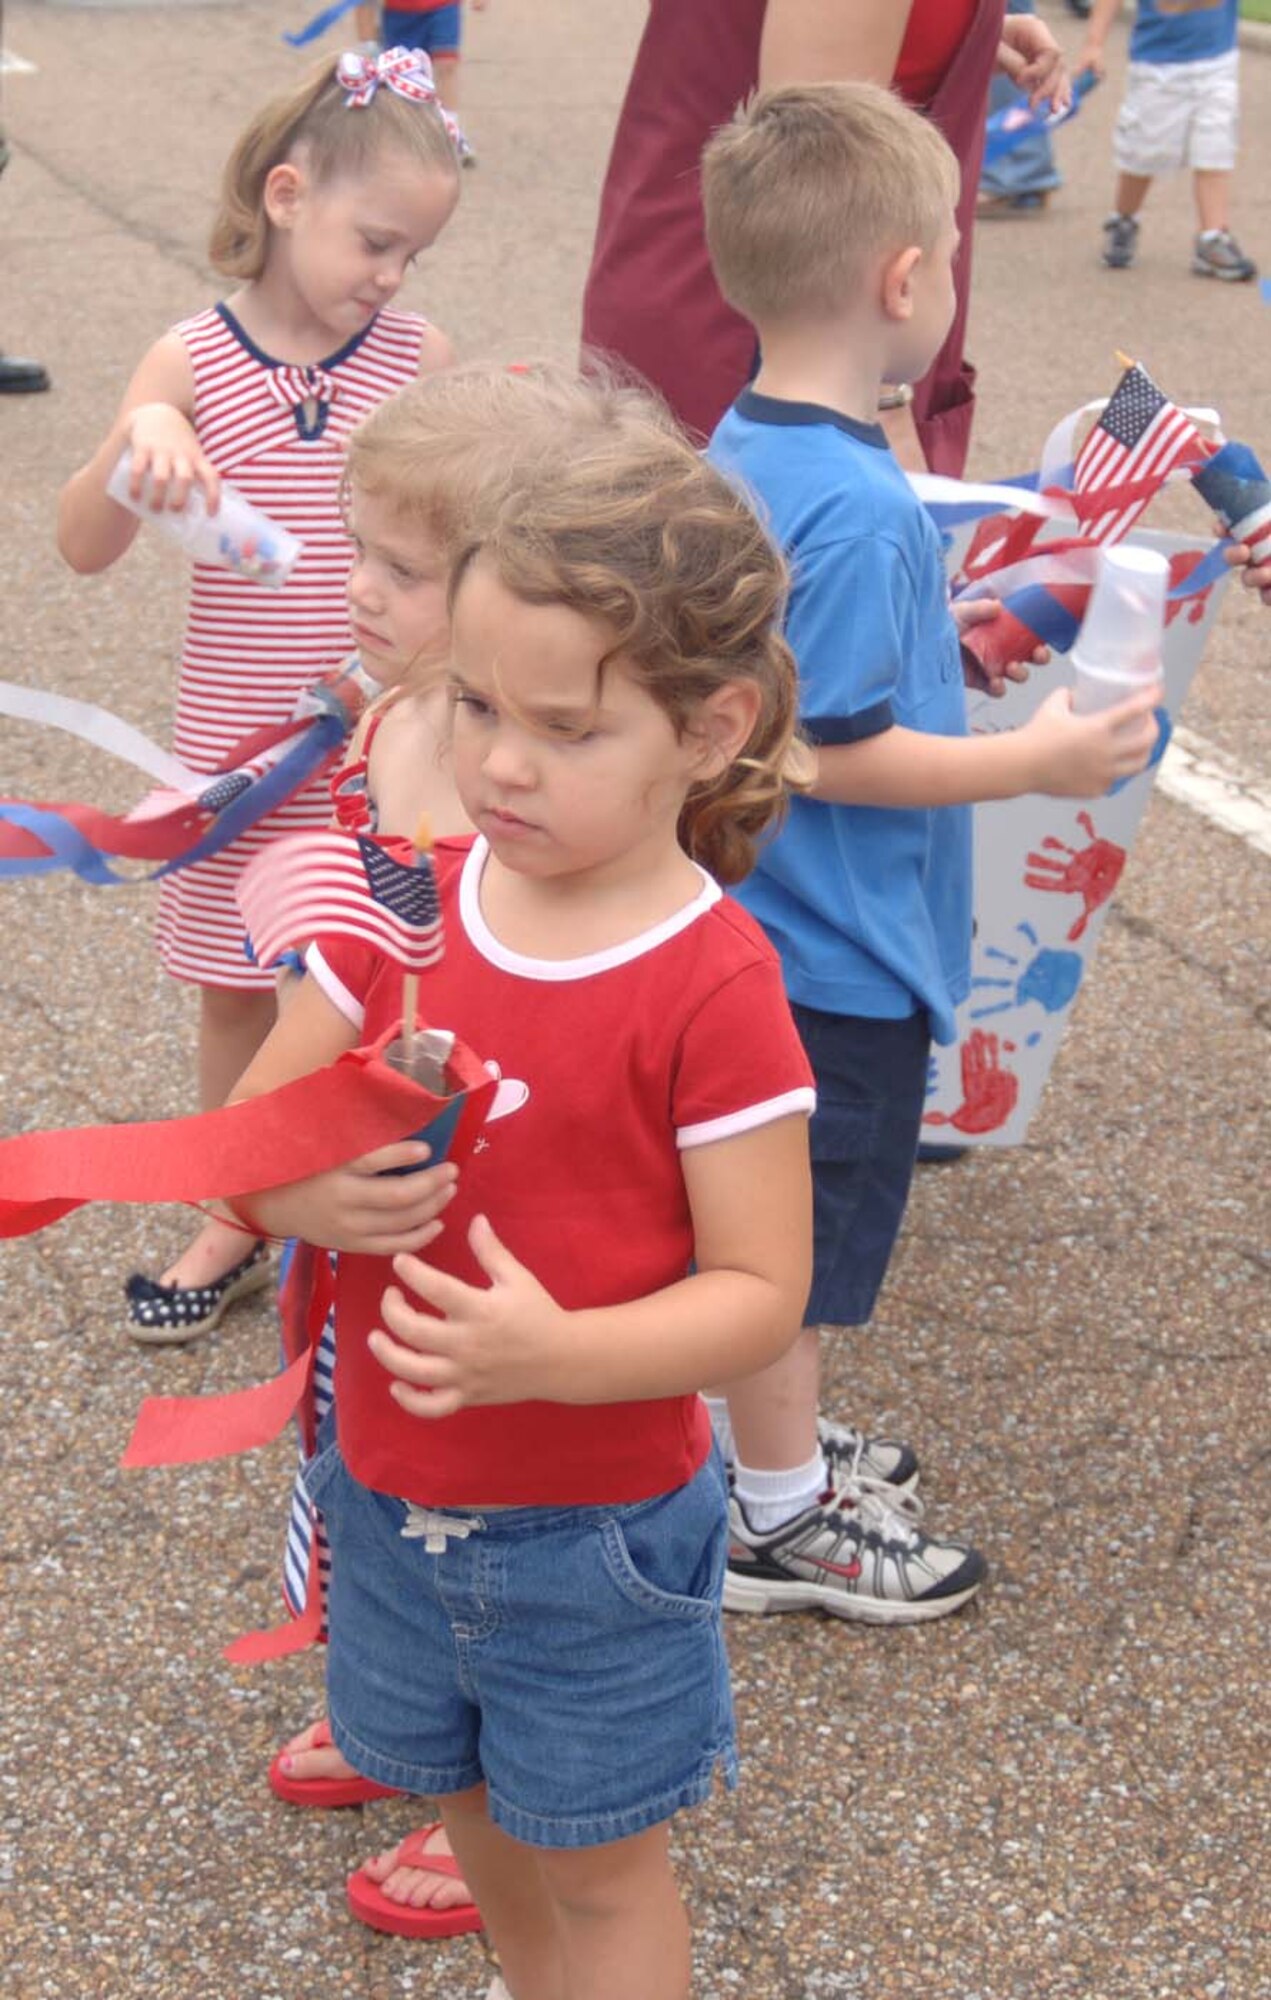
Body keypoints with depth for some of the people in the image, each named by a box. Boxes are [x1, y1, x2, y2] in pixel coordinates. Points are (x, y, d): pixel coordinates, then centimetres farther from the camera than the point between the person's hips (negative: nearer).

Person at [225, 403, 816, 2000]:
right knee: (469, 1800, 28)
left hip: (594, 1523, -5)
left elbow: (758, 1290, -20)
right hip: (390, 1493, 6)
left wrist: (557, 1352, -35)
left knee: (600, 1864, 15)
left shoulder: (713, 986, -22)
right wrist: (303, 1194, -23)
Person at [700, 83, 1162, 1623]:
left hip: (755, 921, 9)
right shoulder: (855, 508, -28)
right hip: (838, 962, -9)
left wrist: (943, 643, 18)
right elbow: (833, 752, -26)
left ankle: (759, 1439, 41)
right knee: (804, 1233, 7)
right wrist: (1036, 762, -20)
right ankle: (779, 1521, 24)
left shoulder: (741, 447, 2)